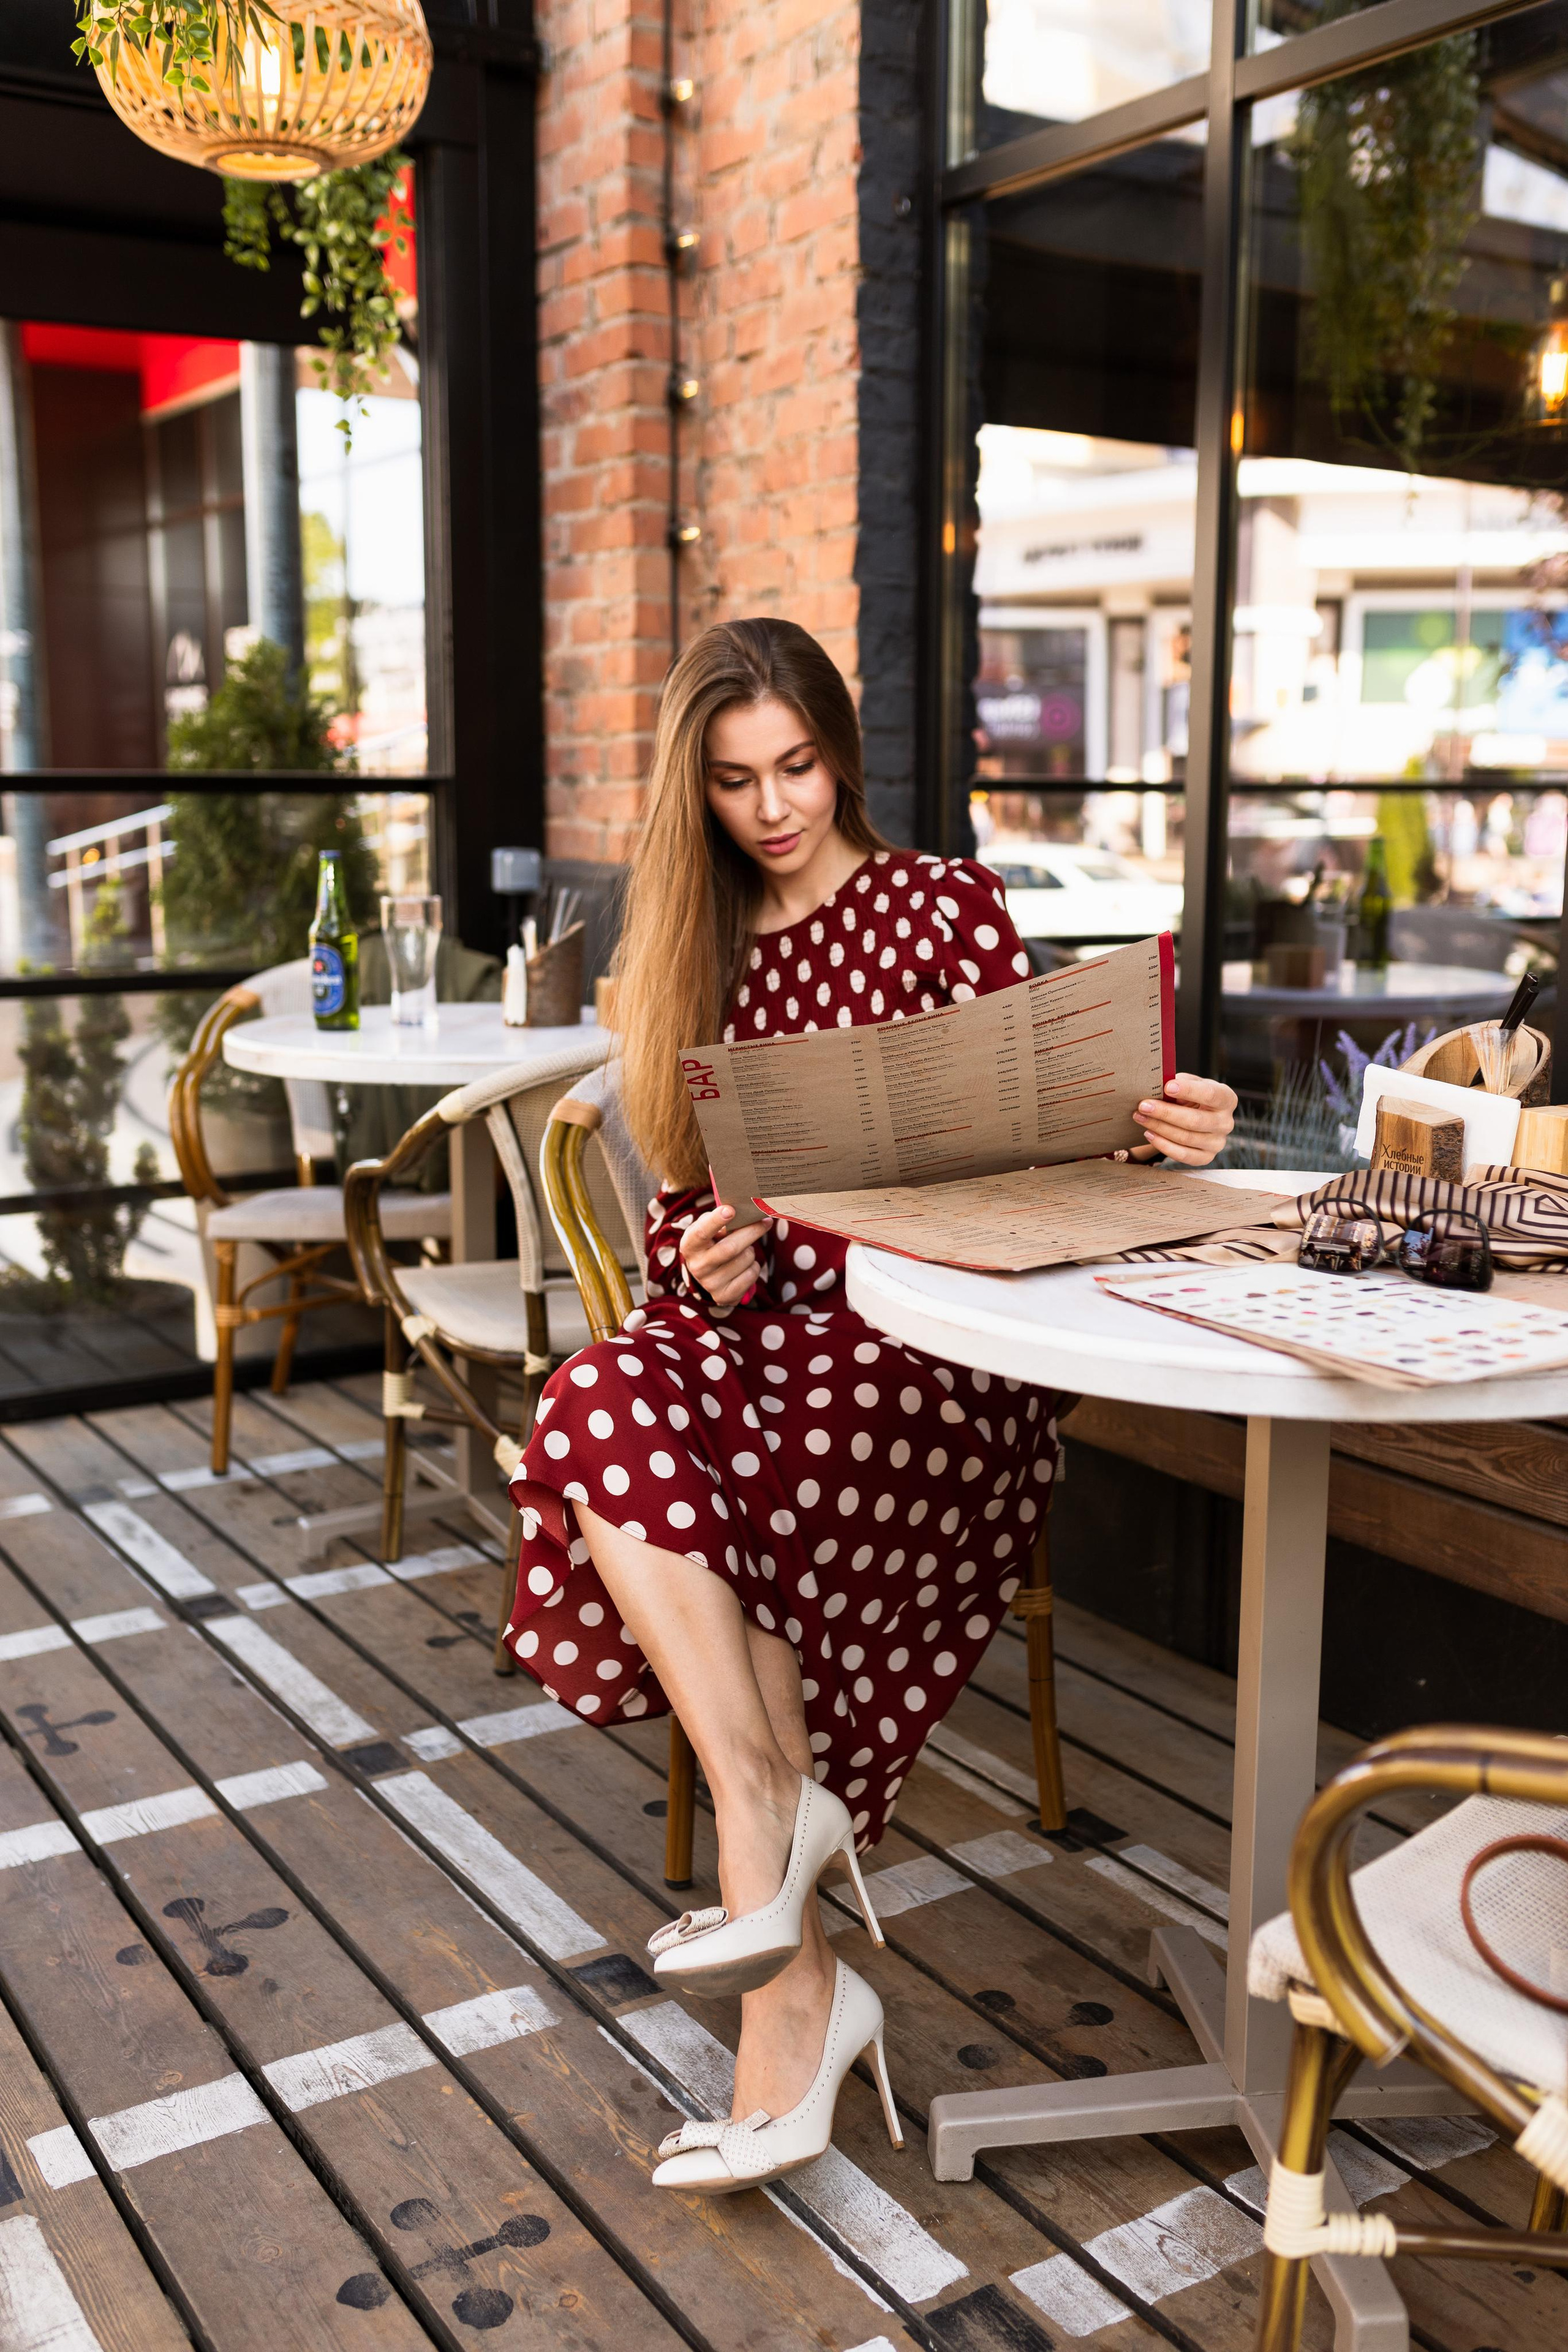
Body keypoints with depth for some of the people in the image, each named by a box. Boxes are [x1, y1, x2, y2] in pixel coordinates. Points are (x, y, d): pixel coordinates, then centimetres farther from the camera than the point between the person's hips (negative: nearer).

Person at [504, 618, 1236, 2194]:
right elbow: (683, 1195, 14)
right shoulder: (698, 950, 18)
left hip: (932, 1339, -4)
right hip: (756, 1327, 4)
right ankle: (771, 1805, -27)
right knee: (609, 1395, -31)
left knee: (639, 1473, -30)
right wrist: (703, 1265, -10)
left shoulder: (944, 907, 7)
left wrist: (1155, 1133, -23)